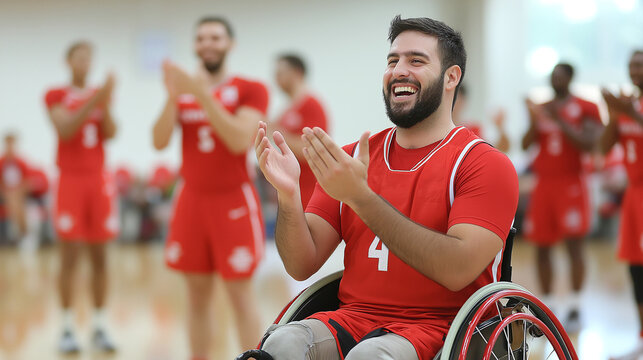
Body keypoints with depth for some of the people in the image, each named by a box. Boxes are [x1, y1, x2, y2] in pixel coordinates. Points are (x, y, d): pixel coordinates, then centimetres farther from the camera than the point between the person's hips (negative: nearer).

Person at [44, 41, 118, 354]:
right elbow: (65, 130, -14)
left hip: (100, 181, 3)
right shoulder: (55, 95, 1)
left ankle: (99, 327, 9)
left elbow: (110, 134, -1)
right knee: (70, 255, -4)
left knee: (99, 255, 3)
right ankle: (67, 329, 2)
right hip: (71, 180, -3)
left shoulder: (100, 94, 10)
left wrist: (106, 102, -17)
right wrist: (94, 100, -23)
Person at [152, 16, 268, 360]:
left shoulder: (251, 90, -3)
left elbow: (240, 141, -19)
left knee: (241, 294, -3)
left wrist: (202, 93, -23)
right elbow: (159, 142, -3)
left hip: (234, 201, -4)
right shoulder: (182, 90, 9)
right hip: (192, 199, 4)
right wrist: (173, 96, -18)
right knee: (197, 295, 7)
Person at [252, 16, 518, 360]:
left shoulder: (485, 164, -2)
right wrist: (288, 196, -13)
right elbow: (303, 265, 7)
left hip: (438, 327, -3)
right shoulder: (350, 159, 13)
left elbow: (458, 270, -18)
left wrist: (361, 197, -22)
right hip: (353, 317, 3)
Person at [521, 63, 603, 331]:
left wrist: (560, 120, -17)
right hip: (544, 183, 5)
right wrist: (535, 120, -11)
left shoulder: (586, 108, -1)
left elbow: (588, 144, -13)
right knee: (542, 246, 4)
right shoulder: (541, 108, 13)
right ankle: (546, 306, 13)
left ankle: (575, 308, -3)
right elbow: (526, 145, 5)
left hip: (571, 183, -5)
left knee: (574, 244, -8)